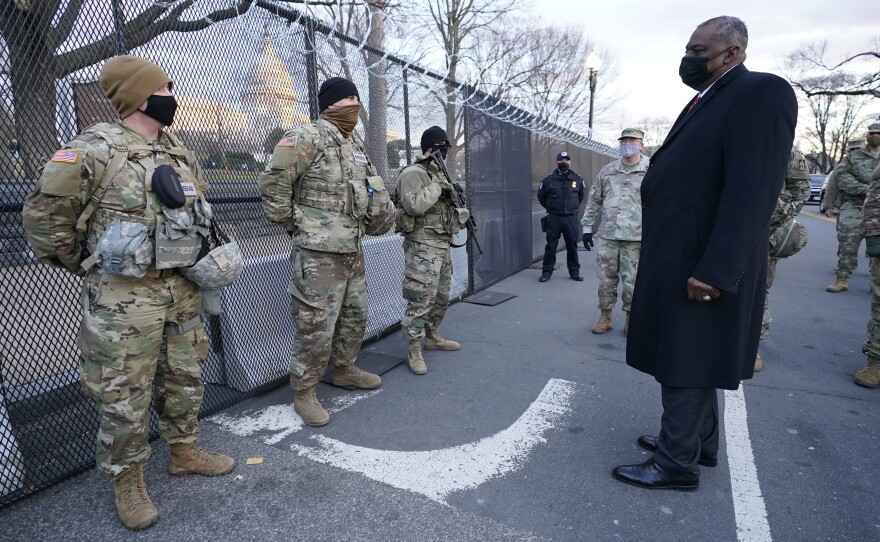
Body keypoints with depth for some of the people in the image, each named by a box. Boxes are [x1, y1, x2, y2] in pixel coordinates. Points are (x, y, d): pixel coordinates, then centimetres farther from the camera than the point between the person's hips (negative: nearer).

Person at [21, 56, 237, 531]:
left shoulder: (179, 153, 10)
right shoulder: (96, 149, -12)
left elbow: (197, 206, 23)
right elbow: (43, 216, -8)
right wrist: (86, 266, -1)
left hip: (182, 290, 7)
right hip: (123, 298, -7)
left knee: (184, 378, 17)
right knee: (124, 395, 5)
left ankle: (184, 451, 36)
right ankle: (127, 482, 23)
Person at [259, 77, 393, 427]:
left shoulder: (356, 143, 16)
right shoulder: (308, 137, -11)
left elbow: (373, 187, 28)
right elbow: (273, 182, -12)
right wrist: (291, 224, -6)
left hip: (353, 250, 9)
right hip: (319, 254, -9)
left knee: (355, 316, 19)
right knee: (316, 327, -3)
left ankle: (344, 369, 39)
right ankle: (304, 393, 13)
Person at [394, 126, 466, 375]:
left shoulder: (439, 174, 18)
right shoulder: (413, 174, -11)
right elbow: (414, 206, -26)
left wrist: (460, 214, 8)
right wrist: (437, 185, -18)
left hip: (442, 245, 10)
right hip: (422, 246, -9)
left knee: (441, 297, 18)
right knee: (420, 301, -8)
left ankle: (432, 337, 34)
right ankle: (414, 351, 2)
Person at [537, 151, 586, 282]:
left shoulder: (577, 179, 5)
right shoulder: (549, 180, -2)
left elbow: (581, 195, 23)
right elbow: (541, 196, 13)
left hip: (571, 218, 2)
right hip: (554, 218, -1)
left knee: (572, 245, 7)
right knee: (551, 246, 2)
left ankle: (574, 271, 18)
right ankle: (547, 271, 11)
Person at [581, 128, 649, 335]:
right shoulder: (607, 171, 11)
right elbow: (594, 200, 15)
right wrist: (587, 227, 11)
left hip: (635, 238, -3)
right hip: (607, 236, 3)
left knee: (632, 282, 4)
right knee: (606, 279, 8)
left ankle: (631, 319, 20)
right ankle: (605, 316, 22)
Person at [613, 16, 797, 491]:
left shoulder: (762, 92, -11)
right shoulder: (707, 100, 18)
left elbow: (753, 189, -22)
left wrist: (715, 270, -26)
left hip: (702, 267, -10)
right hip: (678, 262, 10)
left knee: (686, 366, 1)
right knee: (684, 362, 19)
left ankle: (676, 464, 16)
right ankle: (695, 441, 35)